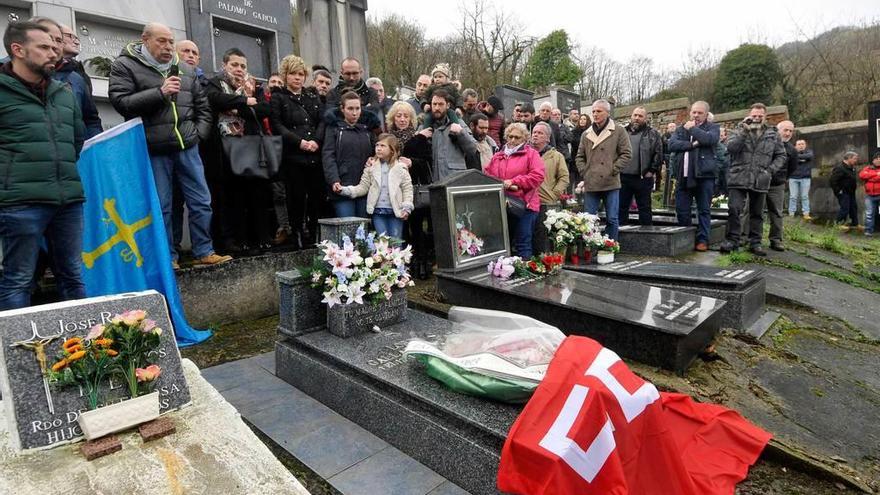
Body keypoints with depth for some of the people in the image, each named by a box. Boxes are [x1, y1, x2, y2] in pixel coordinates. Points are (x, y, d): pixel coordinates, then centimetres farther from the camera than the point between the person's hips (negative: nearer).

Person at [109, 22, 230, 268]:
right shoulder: (125, 65, 2)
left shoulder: (185, 69, 15)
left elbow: (202, 105, 21)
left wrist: (199, 133, 6)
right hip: (154, 150, -4)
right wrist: (159, 93, -17)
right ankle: (168, 257, 14)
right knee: (161, 207, 3)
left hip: (188, 147, 4)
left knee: (201, 202, 4)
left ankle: (204, 252, 14)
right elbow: (120, 102, -9)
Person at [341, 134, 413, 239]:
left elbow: (407, 188, 1)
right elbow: (363, 187, 6)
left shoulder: (400, 168, 1)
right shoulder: (371, 167, 6)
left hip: (395, 211, -1)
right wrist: (344, 190, -6)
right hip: (378, 211, 1)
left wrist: (407, 208, -7)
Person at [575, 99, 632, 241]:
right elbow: (580, 157, 16)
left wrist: (614, 170, -9)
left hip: (611, 183, -3)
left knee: (612, 219, 3)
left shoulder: (619, 131, 1)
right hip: (590, 184, 3)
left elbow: (626, 153, -1)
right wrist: (584, 171, 2)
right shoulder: (586, 134, 12)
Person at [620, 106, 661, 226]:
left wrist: (652, 171, -8)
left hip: (643, 178, -3)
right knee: (621, 206, 8)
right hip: (623, 177, 3)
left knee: (644, 207, 5)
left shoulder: (652, 134, 3)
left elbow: (658, 154, -3)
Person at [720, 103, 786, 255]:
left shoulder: (773, 135, 11)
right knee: (734, 210, -8)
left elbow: (781, 156, 14)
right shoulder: (739, 130, 6)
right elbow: (730, 148, -12)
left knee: (757, 213, 9)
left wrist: (770, 170, -1)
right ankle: (732, 240, 2)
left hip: (760, 181, 2)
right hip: (738, 179, -2)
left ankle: (755, 243, 17)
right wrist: (744, 131, -18)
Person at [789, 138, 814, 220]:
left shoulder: (809, 151, 11)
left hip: (805, 178, 1)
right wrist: (801, 160, -13)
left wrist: (797, 156, -10)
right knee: (793, 197, -3)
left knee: (805, 196, 0)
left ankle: (806, 214, -1)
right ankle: (791, 214, -3)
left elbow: (809, 156, -11)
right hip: (793, 177, -1)